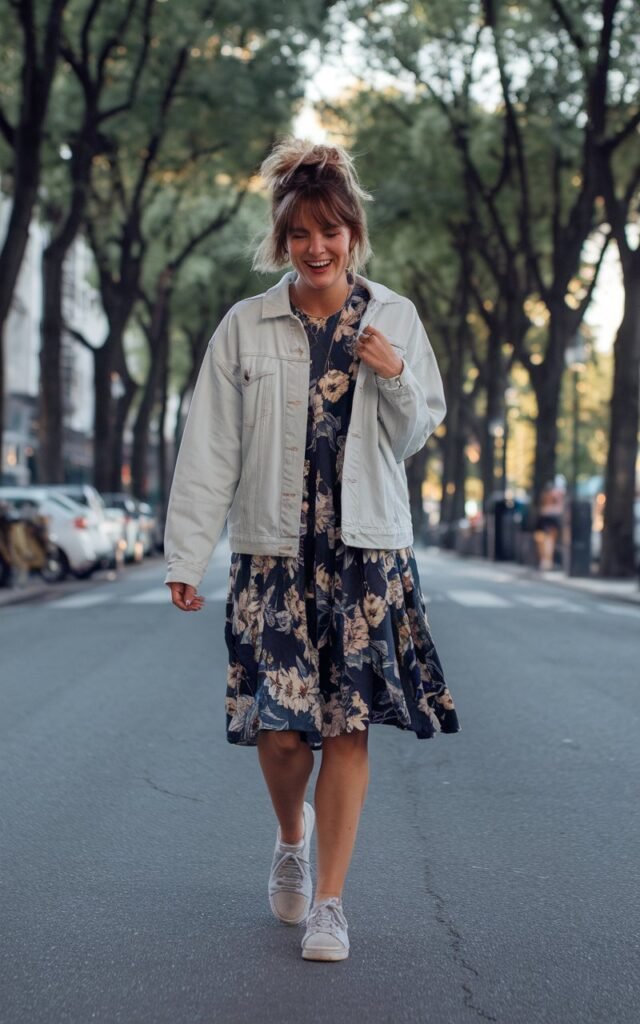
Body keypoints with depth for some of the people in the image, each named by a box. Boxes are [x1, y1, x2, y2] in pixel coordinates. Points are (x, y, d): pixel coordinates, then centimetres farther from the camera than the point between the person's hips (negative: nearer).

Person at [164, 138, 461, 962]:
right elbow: (209, 447, 1)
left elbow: (415, 438, 12)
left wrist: (395, 378, -8)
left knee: (348, 725, -2)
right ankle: (292, 839, 30)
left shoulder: (395, 320, 6)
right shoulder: (246, 327, 1)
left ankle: (329, 903, 10)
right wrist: (186, 555, -3)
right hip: (272, 548, -1)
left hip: (368, 550, 1)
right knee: (280, 725, -4)